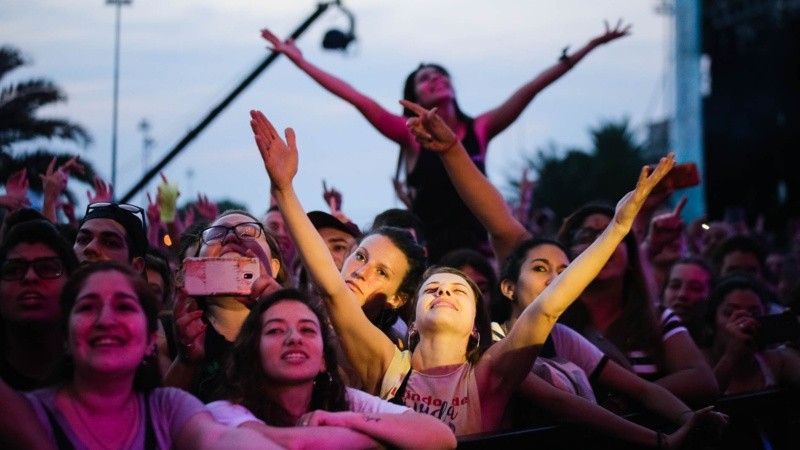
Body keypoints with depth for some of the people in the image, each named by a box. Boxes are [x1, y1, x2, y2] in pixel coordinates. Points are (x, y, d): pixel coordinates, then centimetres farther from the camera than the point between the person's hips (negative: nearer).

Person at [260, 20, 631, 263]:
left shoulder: (480, 129, 6)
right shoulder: (411, 135, 0)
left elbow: (532, 88, 3)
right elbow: (355, 97, -4)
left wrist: (590, 46, 3)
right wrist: (297, 59, -8)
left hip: (475, 246, 2)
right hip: (427, 251, -2)